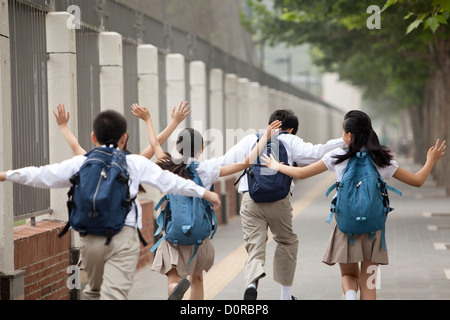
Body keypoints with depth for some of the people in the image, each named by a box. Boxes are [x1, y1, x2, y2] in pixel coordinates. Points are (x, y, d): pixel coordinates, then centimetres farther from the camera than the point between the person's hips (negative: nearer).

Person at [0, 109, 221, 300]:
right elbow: (169, 181, 11)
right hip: (124, 238, -3)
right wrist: (204, 193, 21)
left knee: (93, 290, 24)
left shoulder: (79, 164, 9)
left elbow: (41, 176, 14)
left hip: (91, 238, 3)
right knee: (114, 294, -11)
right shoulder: (137, 163, 6)